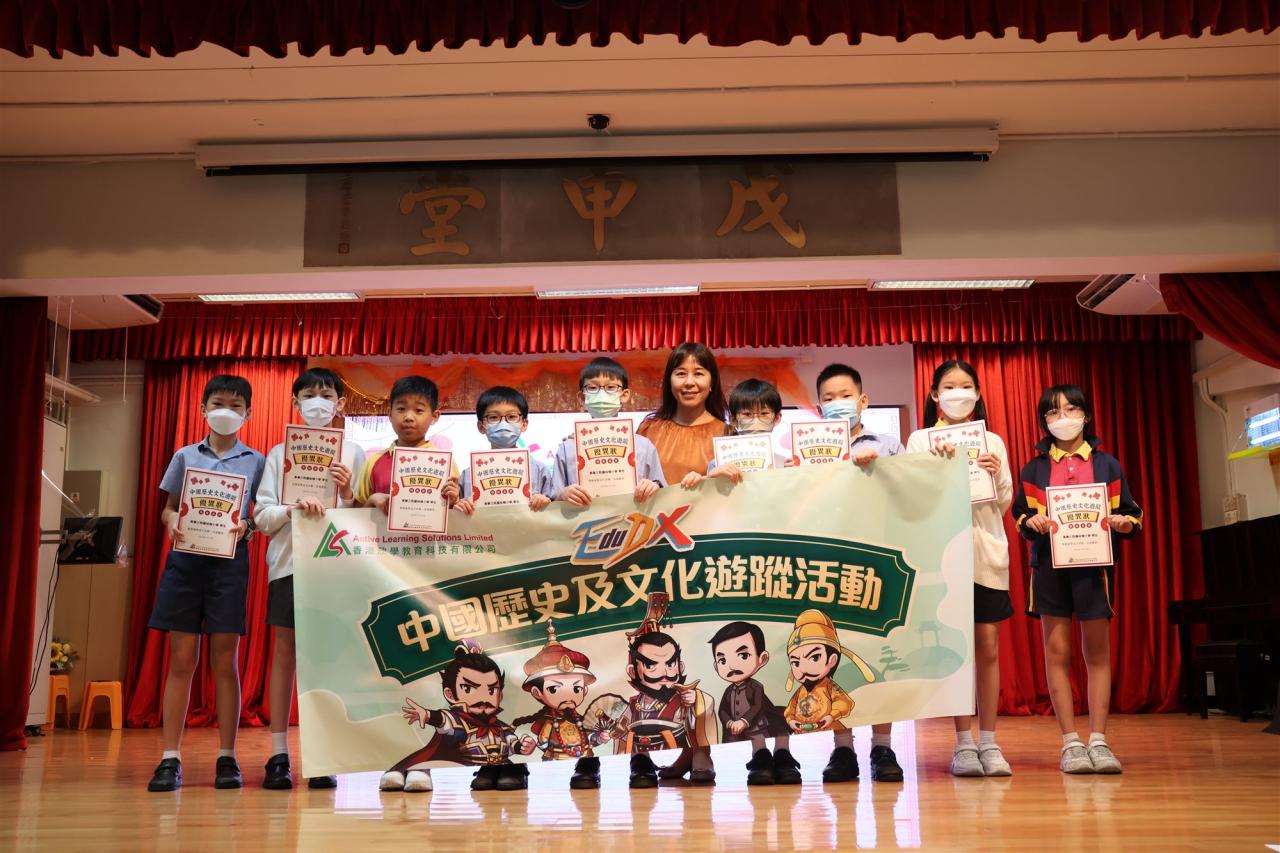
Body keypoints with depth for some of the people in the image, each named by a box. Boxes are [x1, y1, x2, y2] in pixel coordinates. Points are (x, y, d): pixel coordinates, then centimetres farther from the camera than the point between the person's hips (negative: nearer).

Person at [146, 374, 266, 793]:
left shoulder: (256, 462, 8)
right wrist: (171, 522, -8)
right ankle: (170, 758, 6)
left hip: (229, 560, -1)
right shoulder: (185, 456, 12)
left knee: (225, 660, 1)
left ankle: (227, 758, 7)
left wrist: (247, 526, -15)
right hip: (186, 557, 1)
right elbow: (169, 507, 15)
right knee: (181, 658, 1)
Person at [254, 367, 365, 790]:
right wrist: (294, 507, -15)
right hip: (289, 560, 0)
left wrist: (347, 495, -12)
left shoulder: (353, 452, 8)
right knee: (285, 650, 2)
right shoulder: (280, 453, 9)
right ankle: (278, 755, 7)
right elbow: (262, 516, 2)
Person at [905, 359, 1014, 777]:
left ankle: (989, 742, 9)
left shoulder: (992, 442, 12)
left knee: (988, 647, 2)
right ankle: (964, 743, 6)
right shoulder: (921, 440, 5)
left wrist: (998, 475, -8)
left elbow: (1004, 505, 10)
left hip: (987, 550, 2)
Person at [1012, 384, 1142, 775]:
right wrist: (1031, 521, -9)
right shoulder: (1033, 469, 9)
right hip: (1049, 564, 0)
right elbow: (1019, 514, 12)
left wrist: (1124, 522, -13)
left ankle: (1098, 740, 8)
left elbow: (1131, 512, 9)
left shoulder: (1107, 465, 8)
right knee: (1057, 651, 0)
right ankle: (1071, 742, 7)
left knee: (1097, 652, 3)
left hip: (1094, 563, 0)